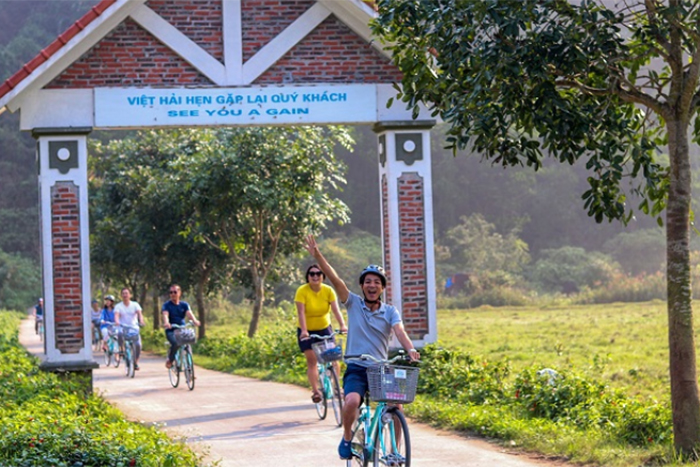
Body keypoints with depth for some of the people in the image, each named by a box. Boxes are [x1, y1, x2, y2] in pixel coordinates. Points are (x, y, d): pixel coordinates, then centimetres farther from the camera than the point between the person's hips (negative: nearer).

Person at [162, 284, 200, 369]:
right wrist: (166, 323, -41)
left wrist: (194, 320, -34)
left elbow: (189, 313, -11)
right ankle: (170, 360, -7)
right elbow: (165, 314, -18)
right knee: (175, 343, -32)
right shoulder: (166, 305, 1)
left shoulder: (184, 304, 8)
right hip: (171, 331, -3)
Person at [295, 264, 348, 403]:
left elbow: (335, 309, -16)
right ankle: (315, 390, -7)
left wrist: (342, 325, -32)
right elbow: (301, 312, -23)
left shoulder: (328, 291, -8)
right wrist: (304, 331, -36)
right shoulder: (302, 291, -16)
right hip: (306, 331, -2)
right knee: (311, 360, -9)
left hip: (324, 328, 2)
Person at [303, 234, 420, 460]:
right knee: (351, 401, -29)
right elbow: (335, 279, -7)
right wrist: (317, 255, -18)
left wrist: (410, 349, -35)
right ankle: (347, 438, 0)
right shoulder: (353, 304, 4)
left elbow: (399, 331, -13)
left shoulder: (390, 312, 5)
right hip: (356, 368, -1)